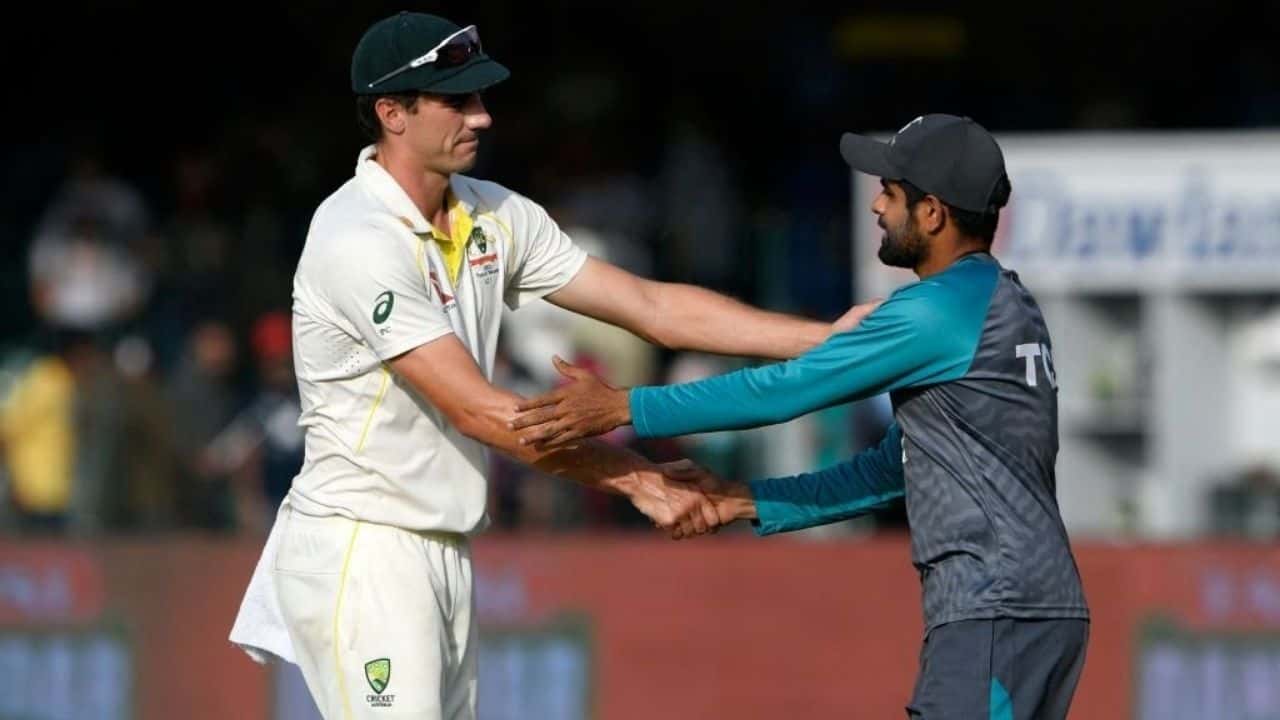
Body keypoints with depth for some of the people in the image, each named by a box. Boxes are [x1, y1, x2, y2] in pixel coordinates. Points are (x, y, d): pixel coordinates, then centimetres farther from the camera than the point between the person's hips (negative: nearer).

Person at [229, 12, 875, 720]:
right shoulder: (359, 241, -19)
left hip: (442, 551, 8)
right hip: (359, 554, -8)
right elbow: (476, 409, -22)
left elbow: (652, 306, 6)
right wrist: (636, 480, -21)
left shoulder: (494, 216, 7)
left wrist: (829, 338, -2)